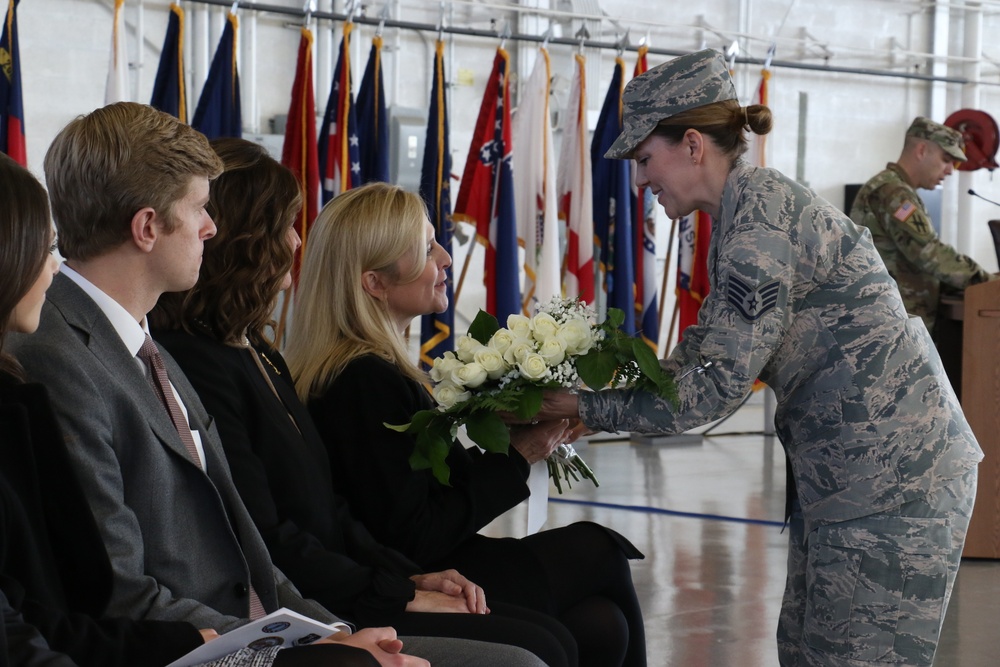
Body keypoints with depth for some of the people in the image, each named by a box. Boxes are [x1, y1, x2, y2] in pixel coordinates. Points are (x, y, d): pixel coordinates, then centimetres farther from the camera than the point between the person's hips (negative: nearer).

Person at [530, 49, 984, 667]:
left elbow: (717, 388, -20)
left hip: (889, 471, -10)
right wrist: (600, 391, 5)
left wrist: (587, 408, -13)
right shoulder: (751, 205, 13)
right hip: (854, 464, 10)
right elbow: (704, 350, 15)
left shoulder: (758, 223, -19)